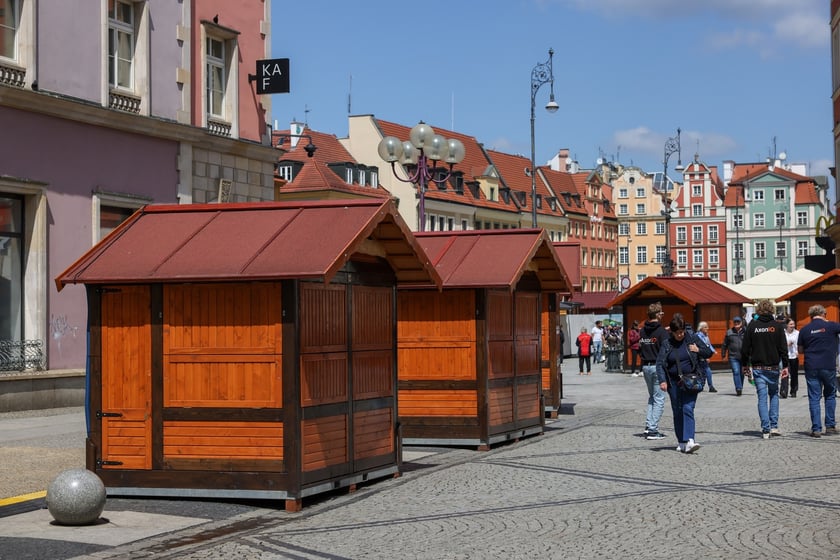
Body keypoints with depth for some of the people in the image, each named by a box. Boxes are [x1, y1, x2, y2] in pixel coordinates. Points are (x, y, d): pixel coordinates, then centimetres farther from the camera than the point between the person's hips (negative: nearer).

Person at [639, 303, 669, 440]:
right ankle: (652, 430, -6)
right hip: (658, 367, -7)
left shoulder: (642, 331, 7)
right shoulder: (662, 331, -13)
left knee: (652, 397, 19)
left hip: (645, 366, 7)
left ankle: (648, 426, 12)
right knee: (659, 399, -2)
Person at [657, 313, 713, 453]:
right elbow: (660, 363, -4)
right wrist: (662, 380, -17)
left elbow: (709, 353, 10)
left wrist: (698, 350, -10)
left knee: (688, 409, -14)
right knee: (677, 412, 6)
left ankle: (689, 441, -22)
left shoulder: (693, 339, 2)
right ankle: (681, 442, 16)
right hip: (673, 382, 2)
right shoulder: (667, 343, 2)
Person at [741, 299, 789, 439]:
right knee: (774, 394, 18)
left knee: (762, 397, 3)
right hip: (773, 367, 0)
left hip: (757, 368, 0)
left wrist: (745, 364, 11)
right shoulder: (776, 326, -3)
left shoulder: (752, 325, -2)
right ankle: (774, 426, 10)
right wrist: (785, 366, 2)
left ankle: (765, 430, -2)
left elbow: (745, 348, 0)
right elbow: (783, 347, -4)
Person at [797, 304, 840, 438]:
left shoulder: (804, 330, 3)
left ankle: (816, 429, -2)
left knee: (814, 398, 3)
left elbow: (800, 350, 9)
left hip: (811, 368, 1)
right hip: (829, 367, -1)